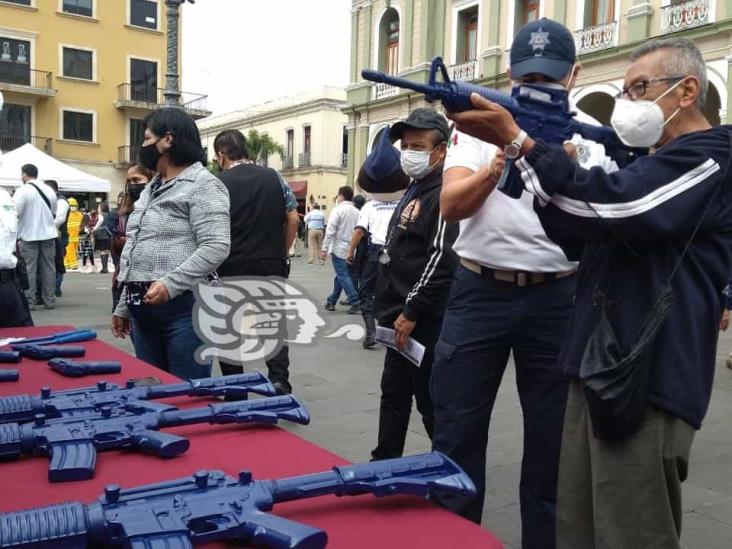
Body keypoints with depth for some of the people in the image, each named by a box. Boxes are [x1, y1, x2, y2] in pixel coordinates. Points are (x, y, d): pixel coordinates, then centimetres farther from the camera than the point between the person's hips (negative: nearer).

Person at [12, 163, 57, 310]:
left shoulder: (22, 191, -12)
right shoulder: (50, 190, 5)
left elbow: (14, 212, -18)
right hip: (48, 234, 5)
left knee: (29, 269, 2)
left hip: (29, 235, -5)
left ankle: (29, 301, 3)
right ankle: (49, 300, 12)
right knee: (48, 268, 9)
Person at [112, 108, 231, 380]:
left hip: (183, 308, -8)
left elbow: (216, 247, -18)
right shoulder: (152, 189, 20)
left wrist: (171, 284, -25)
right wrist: (123, 306, 21)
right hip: (144, 311, 9)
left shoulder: (202, 184, -7)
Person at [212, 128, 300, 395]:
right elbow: (293, 219, 4)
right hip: (271, 266, 2)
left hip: (231, 268, -2)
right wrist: (281, 252, 13)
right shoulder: (274, 177, 4)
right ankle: (279, 379, -6)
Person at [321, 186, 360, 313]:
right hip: (352, 250, 6)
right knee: (340, 275, 15)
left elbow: (330, 231, -14)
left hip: (339, 249, -6)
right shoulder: (357, 212, 7)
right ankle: (332, 301, 23)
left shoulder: (338, 210, -9)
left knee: (343, 276, -3)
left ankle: (355, 302, -11)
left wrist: (324, 248, -11)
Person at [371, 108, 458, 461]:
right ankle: (385, 464, 30)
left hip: (424, 322, -10)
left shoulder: (442, 195, -14)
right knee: (394, 394, 17)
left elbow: (442, 260, -23)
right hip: (403, 321, 10)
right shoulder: (413, 190, 17)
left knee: (430, 399, 0)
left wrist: (411, 312, -21)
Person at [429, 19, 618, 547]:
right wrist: (492, 172, -27)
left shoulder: (591, 136, 5)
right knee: (457, 433, 6)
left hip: (557, 299, 1)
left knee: (552, 439, 10)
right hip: (480, 292, 0)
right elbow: (451, 205, -8)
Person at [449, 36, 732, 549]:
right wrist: (556, 169, 5)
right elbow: (577, 239, 20)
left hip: (646, 380, -9)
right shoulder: (652, 165, 23)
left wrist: (518, 140, -21)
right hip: (600, 368, 9)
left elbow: (614, 204, -23)